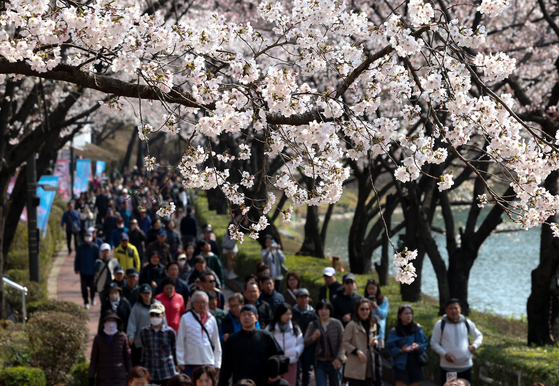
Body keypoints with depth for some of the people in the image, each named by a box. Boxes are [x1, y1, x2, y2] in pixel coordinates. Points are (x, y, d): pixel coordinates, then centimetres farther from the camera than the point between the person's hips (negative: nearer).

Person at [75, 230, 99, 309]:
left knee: (92, 287, 8)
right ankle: (86, 302, 10)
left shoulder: (95, 247, -3)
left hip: (92, 272, 0)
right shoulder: (80, 248, -1)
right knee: (84, 288, 1)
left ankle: (92, 298, 35)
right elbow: (77, 259, 5)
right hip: (83, 271, 1)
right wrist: (76, 269, 4)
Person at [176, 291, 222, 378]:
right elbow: (180, 342, 0)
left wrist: (217, 364, 12)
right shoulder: (186, 318, -1)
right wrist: (180, 361, -4)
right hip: (190, 363, -3)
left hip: (208, 362, 3)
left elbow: (216, 343, 15)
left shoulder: (212, 319, 10)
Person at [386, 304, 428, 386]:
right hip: (401, 363, -3)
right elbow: (390, 348, -3)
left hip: (415, 362, 3)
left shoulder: (417, 328, 4)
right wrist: (401, 350, -21)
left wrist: (418, 346, -20)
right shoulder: (394, 331, -2)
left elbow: (424, 343, 2)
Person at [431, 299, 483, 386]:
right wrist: (444, 354, -16)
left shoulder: (467, 323, 4)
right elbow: (434, 343, 0)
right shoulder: (440, 325, -3)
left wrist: (475, 345, -4)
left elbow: (479, 336, 18)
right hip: (447, 366, -2)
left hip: (465, 365, 2)